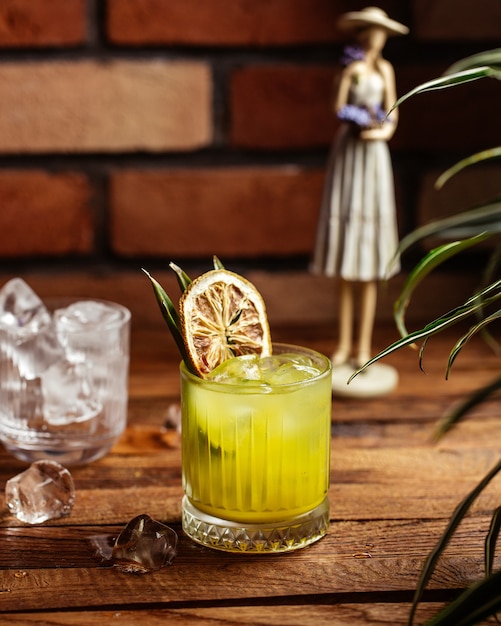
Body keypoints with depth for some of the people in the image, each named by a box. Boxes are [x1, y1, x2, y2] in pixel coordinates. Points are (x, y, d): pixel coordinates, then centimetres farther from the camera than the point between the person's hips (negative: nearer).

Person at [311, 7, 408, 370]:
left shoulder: (385, 69, 5)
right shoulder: (351, 66, 11)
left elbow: (391, 122, 3)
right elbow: (338, 108, -2)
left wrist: (381, 132, -16)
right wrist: (347, 74, -11)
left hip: (373, 156, -3)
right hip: (345, 153, 3)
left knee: (368, 257, -4)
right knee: (346, 257, 4)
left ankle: (364, 346, 0)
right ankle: (345, 344, 11)